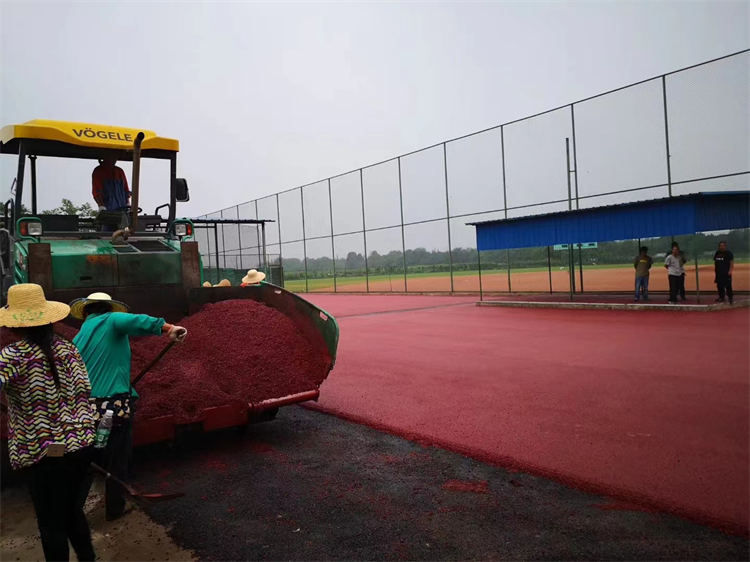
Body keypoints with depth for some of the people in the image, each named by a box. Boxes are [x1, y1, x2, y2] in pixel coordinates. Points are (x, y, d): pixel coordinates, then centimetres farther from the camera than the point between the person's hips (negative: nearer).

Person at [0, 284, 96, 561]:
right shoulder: (68, 348, 2)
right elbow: (84, 391, 4)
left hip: (43, 455, -5)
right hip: (82, 446, 5)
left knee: (51, 524, 13)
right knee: (74, 512, 23)